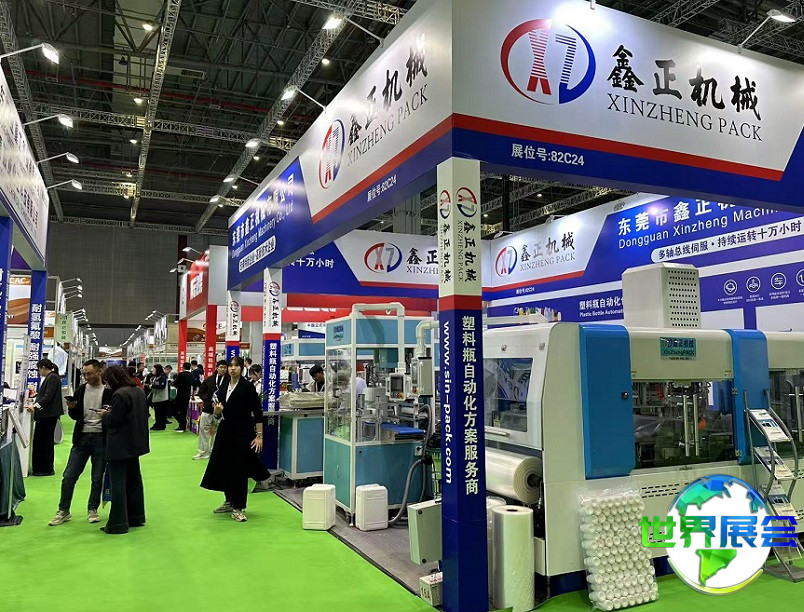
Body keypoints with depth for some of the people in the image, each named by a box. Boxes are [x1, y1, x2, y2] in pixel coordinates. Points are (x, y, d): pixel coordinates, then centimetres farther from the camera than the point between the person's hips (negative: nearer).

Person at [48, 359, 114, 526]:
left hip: (101, 438, -3)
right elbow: (75, 416, 12)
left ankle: (92, 509, 22)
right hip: (82, 437, 4)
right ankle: (63, 511, 18)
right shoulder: (81, 390, 8)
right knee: (69, 476, 3)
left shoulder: (109, 391, -5)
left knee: (97, 478, 7)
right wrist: (71, 408, -8)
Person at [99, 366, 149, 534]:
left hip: (120, 446, -9)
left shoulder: (120, 394, -19)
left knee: (118, 484, -1)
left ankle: (118, 523, 4)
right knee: (134, 480, 17)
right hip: (135, 443, 9)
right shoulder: (139, 391, 8)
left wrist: (105, 415, 2)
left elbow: (114, 420, -20)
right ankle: (136, 517, 27)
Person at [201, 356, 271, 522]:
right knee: (224, 466, 11)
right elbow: (219, 413, 16)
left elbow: (257, 412, -11)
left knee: (239, 469, -2)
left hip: (242, 432, -6)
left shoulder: (247, 387, -9)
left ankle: (239, 508, 9)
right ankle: (229, 501, 30)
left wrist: (259, 436, -15)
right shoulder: (224, 389, 9)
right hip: (226, 431, 6)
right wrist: (217, 410, -8)